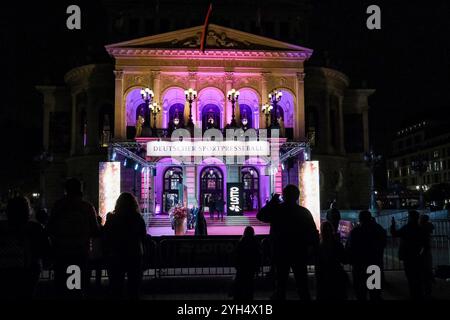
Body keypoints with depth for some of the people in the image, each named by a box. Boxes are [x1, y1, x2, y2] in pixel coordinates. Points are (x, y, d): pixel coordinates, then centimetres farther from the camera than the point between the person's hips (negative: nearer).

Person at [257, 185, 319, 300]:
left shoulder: (276, 210, -6)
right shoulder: (304, 212, -3)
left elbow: (260, 215, 10)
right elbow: (314, 233, -3)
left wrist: (272, 202, 10)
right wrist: (315, 248, 9)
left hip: (281, 253, -1)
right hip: (299, 254, 1)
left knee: (280, 285, 8)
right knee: (302, 287, 10)